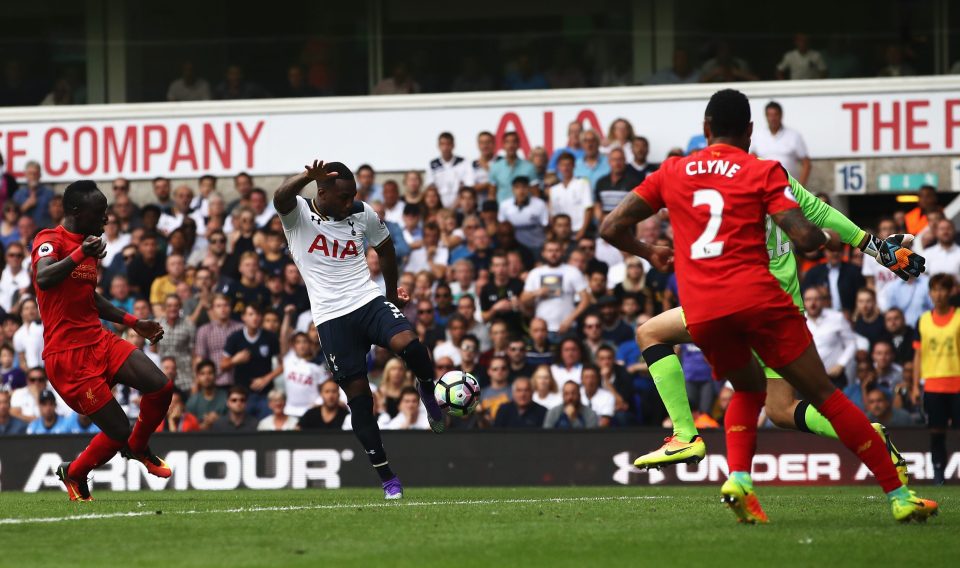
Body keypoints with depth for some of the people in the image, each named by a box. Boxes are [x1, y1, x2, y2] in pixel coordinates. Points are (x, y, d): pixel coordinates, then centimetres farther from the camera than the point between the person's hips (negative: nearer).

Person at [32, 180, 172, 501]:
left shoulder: (89, 244, 17)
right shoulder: (50, 240, -11)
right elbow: (44, 279, -32)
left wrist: (134, 323, 32)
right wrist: (80, 255, -42)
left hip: (98, 341, 8)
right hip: (67, 353, -8)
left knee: (160, 387, -10)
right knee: (118, 431, -8)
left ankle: (137, 448, 19)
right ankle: (74, 474, 20)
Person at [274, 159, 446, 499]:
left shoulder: (362, 214, 4)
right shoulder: (298, 213, -6)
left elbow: (385, 249, 22)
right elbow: (280, 198, -30)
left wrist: (392, 294, 27)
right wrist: (308, 178, -49)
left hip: (368, 302, 2)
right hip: (331, 317, -2)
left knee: (407, 343, -29)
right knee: (358, 394, -2)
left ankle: (428, 392, 4)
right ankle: (386, 477, 8)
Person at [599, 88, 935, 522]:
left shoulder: (672, 172, 15)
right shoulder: (763, 173, 5)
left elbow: (612, 228, 15)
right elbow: (804, 237, -7)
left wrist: (649, 254, 34)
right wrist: (824, 237, 17)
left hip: (700, 313, 3)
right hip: (756, 298, -3)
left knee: (749, 388, 28)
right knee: (823, 394, 2)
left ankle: (738, 478, 2)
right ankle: (898, 494, -1)